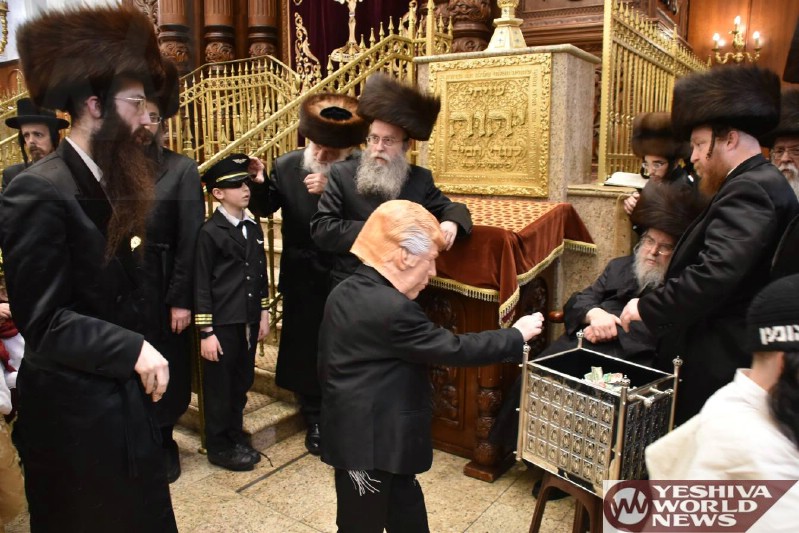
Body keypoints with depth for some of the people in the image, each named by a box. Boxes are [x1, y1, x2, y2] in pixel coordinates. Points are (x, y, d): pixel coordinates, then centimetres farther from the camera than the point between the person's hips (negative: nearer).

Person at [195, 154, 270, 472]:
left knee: (241, 384, 16)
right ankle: (219, 446, 22)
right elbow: (201, 285, -12)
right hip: (222, 324, -6)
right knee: (220, 387, 7)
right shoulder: (209, 233, -11)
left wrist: (264, 313, 13)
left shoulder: (253, 228, 9)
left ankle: (236, 436, 33)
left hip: (248, 322, 6)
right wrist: (206, 332, -13)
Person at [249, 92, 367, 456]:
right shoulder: (286, 166, -4)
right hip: (303, 282, 2)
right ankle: (315, 419, 34)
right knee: (306, 351, 13)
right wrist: (256, 183, -12)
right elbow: (265, 209, 7)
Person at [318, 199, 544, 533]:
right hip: (369, 443, -9)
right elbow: (454, 349, -22)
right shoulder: (391, 308, -27)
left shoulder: (345, 293, 4)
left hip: (357, 434, 9)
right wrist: (516, 336, -9)